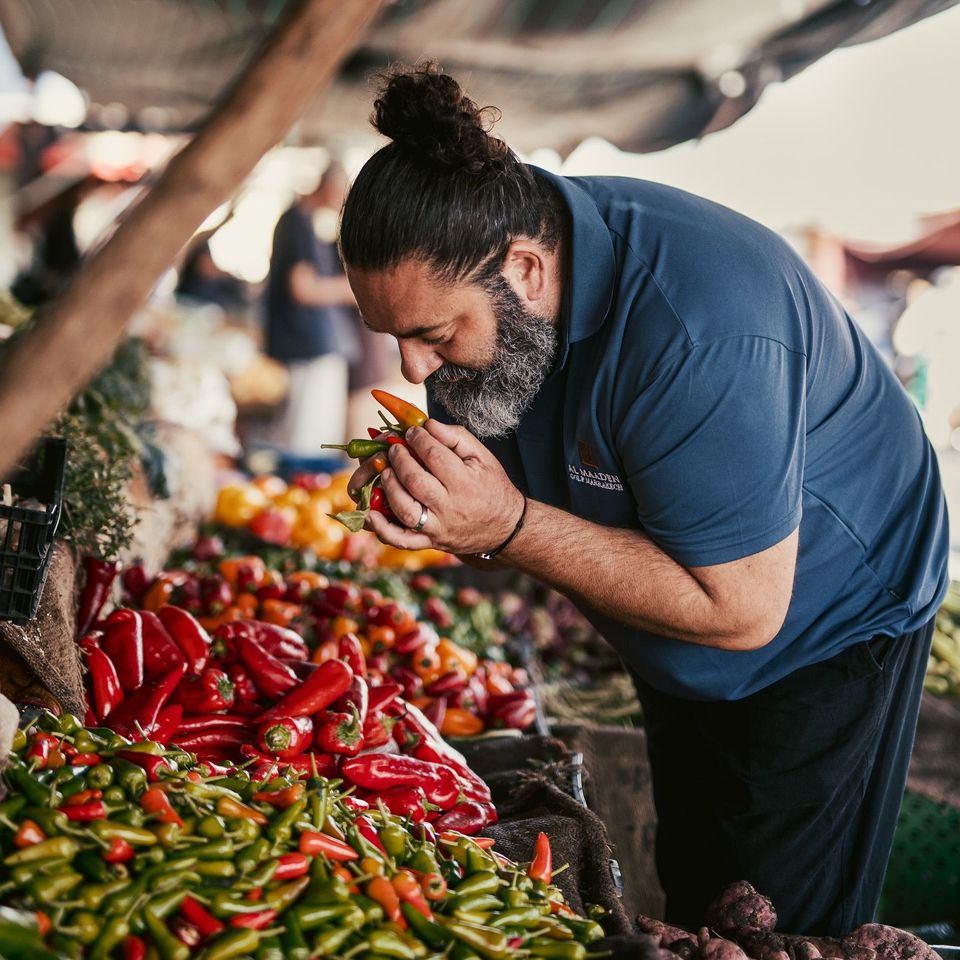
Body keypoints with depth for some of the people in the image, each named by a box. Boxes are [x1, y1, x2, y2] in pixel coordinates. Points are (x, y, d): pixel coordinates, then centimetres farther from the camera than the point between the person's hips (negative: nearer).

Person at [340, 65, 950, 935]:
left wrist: (510, 526, -39)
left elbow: (739, 610, -35)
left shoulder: (697, 333, -40)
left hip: (828, 633, -7)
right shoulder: (474, 258, -15)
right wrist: (435, 500, -26)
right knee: (689, 904, 20)